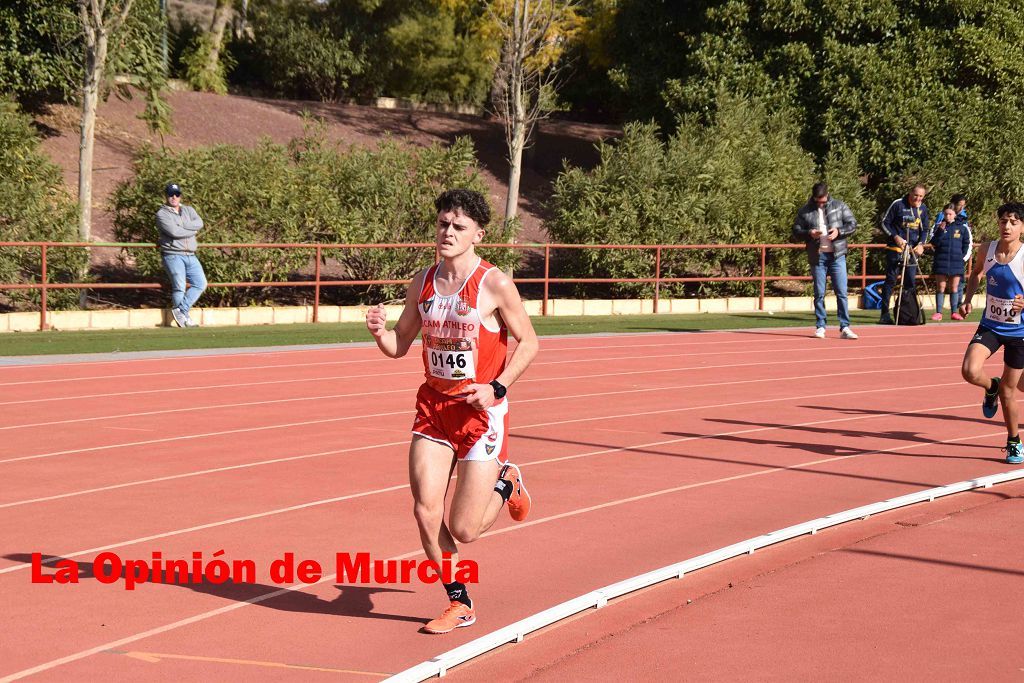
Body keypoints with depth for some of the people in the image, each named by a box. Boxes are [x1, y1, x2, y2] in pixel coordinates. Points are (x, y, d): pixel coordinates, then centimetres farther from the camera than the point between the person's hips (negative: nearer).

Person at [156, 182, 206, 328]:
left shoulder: (188, 210, 17)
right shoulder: (162, 214, -1)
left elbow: (199, 223, -4)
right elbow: (174, 232, -17)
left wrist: (181, 225, -13)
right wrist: (192, 230, -5)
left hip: (190, 256, 6)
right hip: (173, 255, -6)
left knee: (200, 283, -4)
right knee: (179, 287, -13)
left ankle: (180, 311, -1)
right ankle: (182, 316, -1)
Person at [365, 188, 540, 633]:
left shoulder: (495, 284, -11)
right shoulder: (423, 282, 4)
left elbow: (528, 342, -4)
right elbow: (399, 346, 11)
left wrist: (496, 387, -17)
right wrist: (380, 332, -12)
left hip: (481, 411, -5)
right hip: (433, 408, 5)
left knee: (463, 530, -4)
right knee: (425, 511, -7)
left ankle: (505, 484, 29)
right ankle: (459, 605, 12)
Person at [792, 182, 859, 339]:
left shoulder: (838, 206, 5)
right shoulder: (804, 211, 4)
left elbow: (852, 223, 6)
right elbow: (796, 232, 5)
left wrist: (839, 231, -12)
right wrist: (809, 233, -15)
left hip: (837, 255, 0)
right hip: (817, 257, 0)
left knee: (841, 292, -3)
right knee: (819, 294, 5)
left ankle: (844, 328, -1)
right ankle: (820, 327, 12)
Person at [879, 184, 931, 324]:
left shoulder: (923, 208, 8)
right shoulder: (898, 204, -6)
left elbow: (925, 229, 16)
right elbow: (885, 223, -3)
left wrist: (921, 243, -1)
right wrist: (895, 237, -15)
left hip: (912, 250, 5)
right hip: (895, 248, -5)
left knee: (911, 281, 4)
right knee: (891, 280, -6)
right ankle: (885, 314, -5)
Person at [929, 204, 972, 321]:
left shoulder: (962, 227, 1)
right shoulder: (939, 225, 1)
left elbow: (967, 243, 9)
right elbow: (934, 243, -6)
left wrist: (963, 256, 2)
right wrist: (940, 231, -17)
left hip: (956, 262, 0)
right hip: (941, 261, 0)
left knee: (954, 287, 5)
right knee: (940, 287, 2)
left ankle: (954, 312, 9)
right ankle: (938, 312, 3)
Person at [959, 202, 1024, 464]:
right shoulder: (986, 250, -6)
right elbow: (976, 273, 16)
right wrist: (968, 298, 2)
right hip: (989, 327, 3)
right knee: (970, 371, -22)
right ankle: (991, 388, 15)